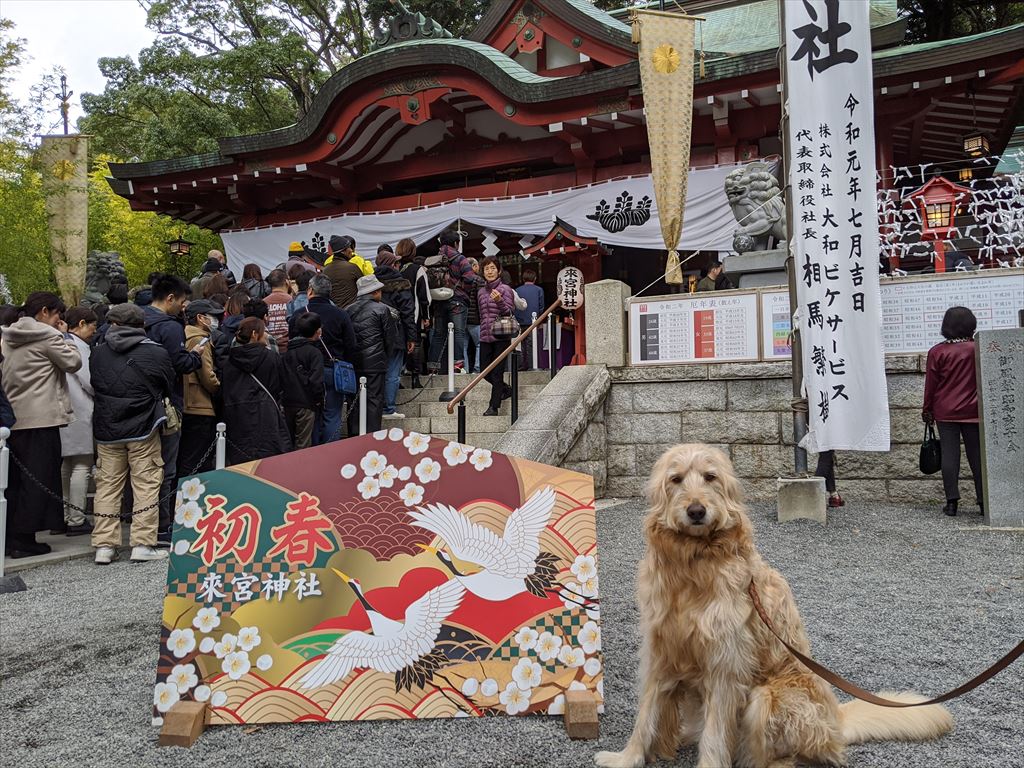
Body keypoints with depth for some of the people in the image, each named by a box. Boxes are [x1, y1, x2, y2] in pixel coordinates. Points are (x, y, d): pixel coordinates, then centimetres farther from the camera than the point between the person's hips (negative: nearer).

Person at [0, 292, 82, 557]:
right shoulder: (48, 336, -9)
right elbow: (73, 362, -6)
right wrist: (64, 337, 4)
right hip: (41, 418, -8)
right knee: (38, 480, -3)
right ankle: (23, 540, -2)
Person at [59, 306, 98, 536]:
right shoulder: (79, 346, -11)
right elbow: (89, 382, -16)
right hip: (80, 415, -9)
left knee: (64, 466, 14)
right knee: (82, 466, -4)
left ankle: (60, 518, 19)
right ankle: (76, 520, -2)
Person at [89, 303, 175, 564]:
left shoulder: (98, 354, 2)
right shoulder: (157, 353, -7)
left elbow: (93, 386, 12)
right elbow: (170, 387, 5)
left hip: (106, 431, 3)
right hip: (143, 429, -3)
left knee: (107, 485, 9)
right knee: (146, 485, 3)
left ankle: (104, 545, 10)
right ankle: (142, 544, 2)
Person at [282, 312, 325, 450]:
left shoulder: (287, 351, 8)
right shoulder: (314, 353, -12)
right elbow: (316, 380, -20)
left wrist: (283, 396, 15)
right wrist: (319, 399, -8)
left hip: (288, 402, 6)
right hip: (306, 403, -6)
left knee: (288, 440, 18)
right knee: (303, 444, 1)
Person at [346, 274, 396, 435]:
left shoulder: (349, 309, 6)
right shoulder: (381, 309, -4)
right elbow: (390, 337, -1)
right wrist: (385, 357, 12)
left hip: (353, 362, 4)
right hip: (375, 362, -4)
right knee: (374, 400, 1)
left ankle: (354, 435, 15)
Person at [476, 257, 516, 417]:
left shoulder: (505, 289, -3)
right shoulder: (481, 292, 13)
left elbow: (510, 313, -8)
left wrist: (499, 301, -23)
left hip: (501, 337, -6)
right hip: (485, 338, 6)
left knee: (497, 373, -4)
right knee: (486, 372, 8)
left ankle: (494, 406, 2)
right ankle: (506, 390, 33)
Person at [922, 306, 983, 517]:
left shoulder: (937, 351, -4)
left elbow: (930, 384, -2)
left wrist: (927, 410, 8)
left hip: (945, 412, -1)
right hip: (972, 412, 1)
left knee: (949, 454, 1)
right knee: (977, 455, 7)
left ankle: (952, 501, 0)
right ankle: (984, 501, 9)